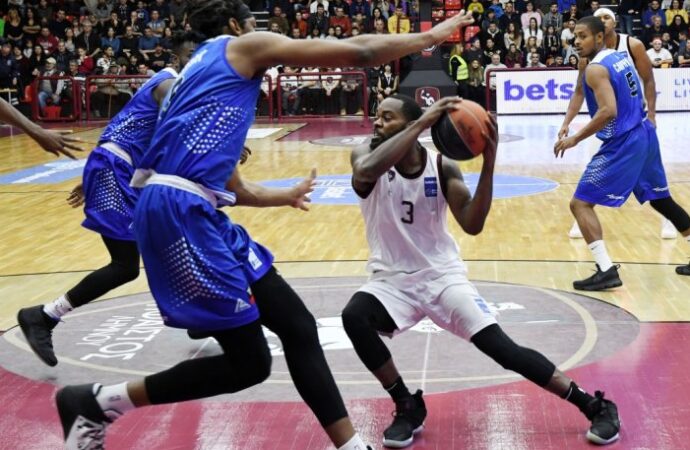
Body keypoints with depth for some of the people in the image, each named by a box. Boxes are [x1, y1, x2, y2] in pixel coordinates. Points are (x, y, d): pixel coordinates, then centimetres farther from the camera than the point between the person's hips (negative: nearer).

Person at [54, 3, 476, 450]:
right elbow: (357, 51, 1)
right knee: (248, 362, -4)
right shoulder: (243, 46, 5)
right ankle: (98, 402, 7)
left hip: (190, 210, 10)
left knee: (295, 325, 10)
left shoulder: (204, 67, 29)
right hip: (180, 210, -10)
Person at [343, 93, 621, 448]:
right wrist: (422, 123, -39)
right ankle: (408, 406, -8)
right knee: (354, 317, -31)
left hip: (441, 275, 0)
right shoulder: (367, 155, -10)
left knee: (501, 349, -13)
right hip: (392, 279, 1)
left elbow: (472, 225, -17)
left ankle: (595, 406, 3)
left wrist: (488, 164, -27)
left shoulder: (441, 166, -8)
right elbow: (366, 171, -37)